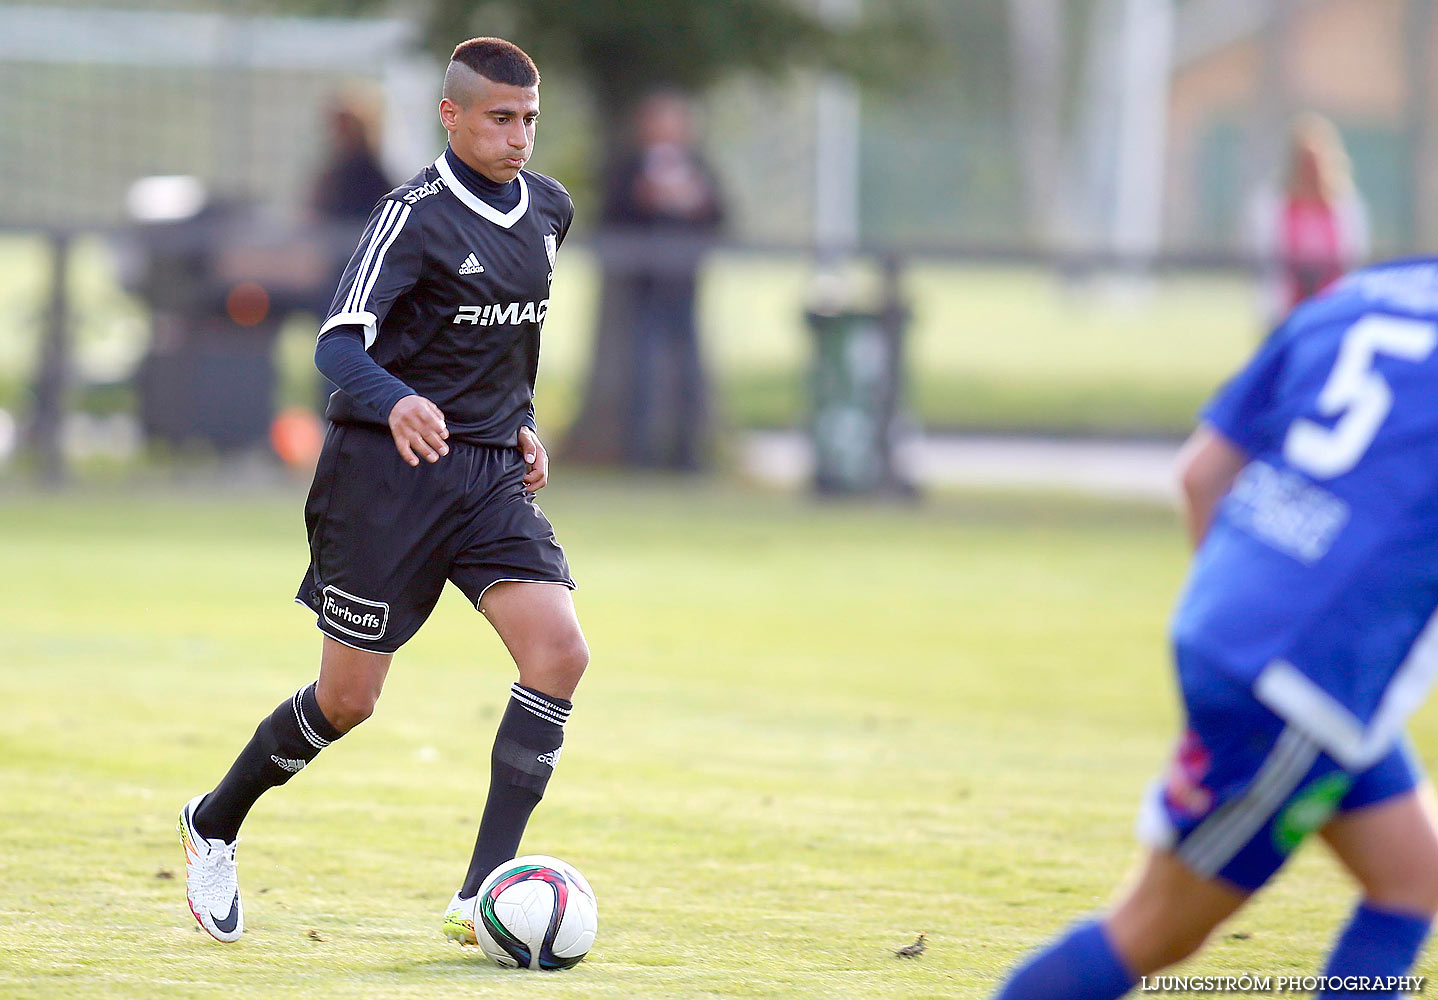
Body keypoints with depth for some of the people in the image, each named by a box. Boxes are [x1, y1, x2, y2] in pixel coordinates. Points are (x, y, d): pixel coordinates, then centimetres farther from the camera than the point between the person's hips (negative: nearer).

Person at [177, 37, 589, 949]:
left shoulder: (550, 210, 10)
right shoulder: (416, 215, -12)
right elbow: (339, 341, -20)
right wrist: (396, 402, -39)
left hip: (492, 473, 6)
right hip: (389, 466, -6)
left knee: (560, 651, -16)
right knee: (348, 699, 1)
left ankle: (484, 895, -14)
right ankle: (215, 825, 29)